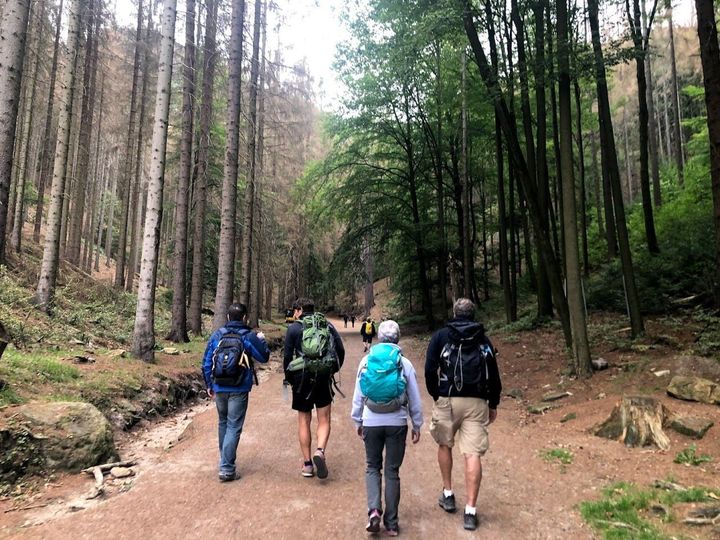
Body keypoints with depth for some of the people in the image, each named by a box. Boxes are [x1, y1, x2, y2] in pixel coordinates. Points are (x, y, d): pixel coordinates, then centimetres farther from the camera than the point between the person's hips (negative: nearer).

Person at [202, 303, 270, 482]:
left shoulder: (217, 335, 1)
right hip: (239, 390, -4)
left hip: (219, 388, 4)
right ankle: (226, 469, -1)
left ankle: (225, 459, 37)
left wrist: (209, 385, 15)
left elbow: (206, 362, 4)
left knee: (223, 422, 22)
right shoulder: (248, 337, -9)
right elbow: (264, 357, 1)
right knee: (234, 427, 1)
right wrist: (261, 340, 17)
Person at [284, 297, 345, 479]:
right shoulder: (328, 325, 7)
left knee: (304, 421, 11)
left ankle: (307, 464, 16)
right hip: (324, 377, 1)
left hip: (302, 377, -1)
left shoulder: (294, 328, -1)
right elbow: (340, 350, 3)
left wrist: (288, 378, 9)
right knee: (324, 420, 10)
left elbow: (287, 355, -4)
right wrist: (334, 370, 15)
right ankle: (320, 451, -14)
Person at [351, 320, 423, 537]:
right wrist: (417, 425, 13)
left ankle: (374, 510, -2)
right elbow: (414, 399, 1)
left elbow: (358, 395, 3)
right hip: (397, 423, 0)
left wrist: (357, 421, 15)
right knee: (392, 471, 11)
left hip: (371, 422, 0)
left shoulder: (367, 361, -3)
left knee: (373, 467, 17)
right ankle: (391, 523, 17)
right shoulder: (404, 363, -5)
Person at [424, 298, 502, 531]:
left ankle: (448, 495, 29)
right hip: (477, 402, 1)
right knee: (473, 454, 0)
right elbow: (494, 375, 9)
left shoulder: (441, 336, 2)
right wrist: (494, 404, 17)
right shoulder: (484, 340, 9)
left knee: (444, 445, 21)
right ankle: (470, 511, -1)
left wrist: (435, 395, 7)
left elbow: (430, 369, -6)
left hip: (447, 400, -1)